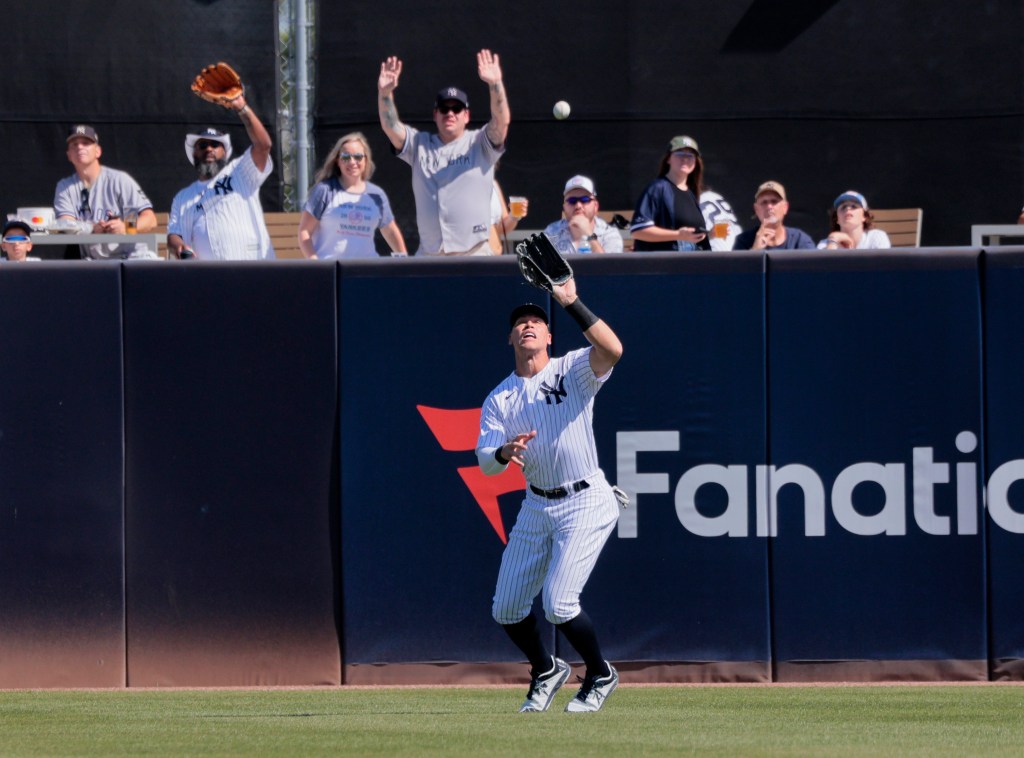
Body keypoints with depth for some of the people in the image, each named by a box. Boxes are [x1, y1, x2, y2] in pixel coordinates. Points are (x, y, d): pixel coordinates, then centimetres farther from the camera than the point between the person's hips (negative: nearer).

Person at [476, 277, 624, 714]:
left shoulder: (573, 371, -5)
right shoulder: (499, 399, 6)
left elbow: (612, 349, -27)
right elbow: (485, 462, -4)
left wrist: (571, 303, -31)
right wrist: (504, 452, -28)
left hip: (585, 503, -6)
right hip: (537, 508, 6)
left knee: (559, 604, -17)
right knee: (506, 610, 6)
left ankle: (600, 676, 9)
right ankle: (545, 671, 34)